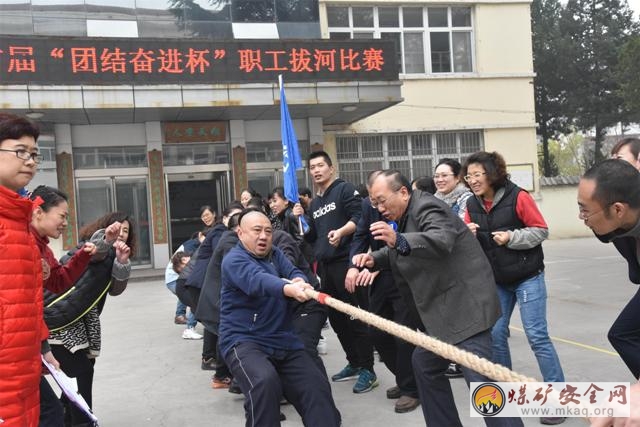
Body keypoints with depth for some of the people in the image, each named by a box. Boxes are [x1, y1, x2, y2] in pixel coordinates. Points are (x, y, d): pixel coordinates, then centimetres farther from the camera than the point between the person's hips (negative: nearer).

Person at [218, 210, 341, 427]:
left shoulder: (275, 254, 16)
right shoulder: (234, 260, -8)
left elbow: (294, 272, -2)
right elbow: (257, 280, -30)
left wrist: (299, 281, -28)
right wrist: (288, 288, -50)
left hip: (284, 341, 6)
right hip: (244, 341, -6)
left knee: (317, 389, -7)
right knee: (265, 383, -33)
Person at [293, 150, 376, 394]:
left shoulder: (345, 189, -2)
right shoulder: (315, 203, 20)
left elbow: (360, 217, -14)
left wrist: (341, 232, -30)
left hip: (346, 261, -8)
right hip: (325, 266, 8)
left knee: (357, 317, -5)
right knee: (336, 318, 13)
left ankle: (367, 370, 1)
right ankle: (354, 363, 26)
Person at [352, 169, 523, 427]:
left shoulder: (426, 208, -15)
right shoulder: (403, 216, 14)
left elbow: (442, 241, -34)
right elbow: (397, 254, 22)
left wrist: (399, 240, -49)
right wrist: (374, 259, 2)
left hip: (465, 304, -10)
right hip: (441, 309, 10)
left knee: (480, 377, -13)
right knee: (424, 363, 14)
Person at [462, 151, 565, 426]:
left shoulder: (517, 197, -14)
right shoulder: (473, 204, 2)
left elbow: (541, 230, -10)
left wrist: (511, 237, -22)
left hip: (527, 277, -5)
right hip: (496, 281, 5)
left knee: (536, 336, -6)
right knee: (494, 335, 4)